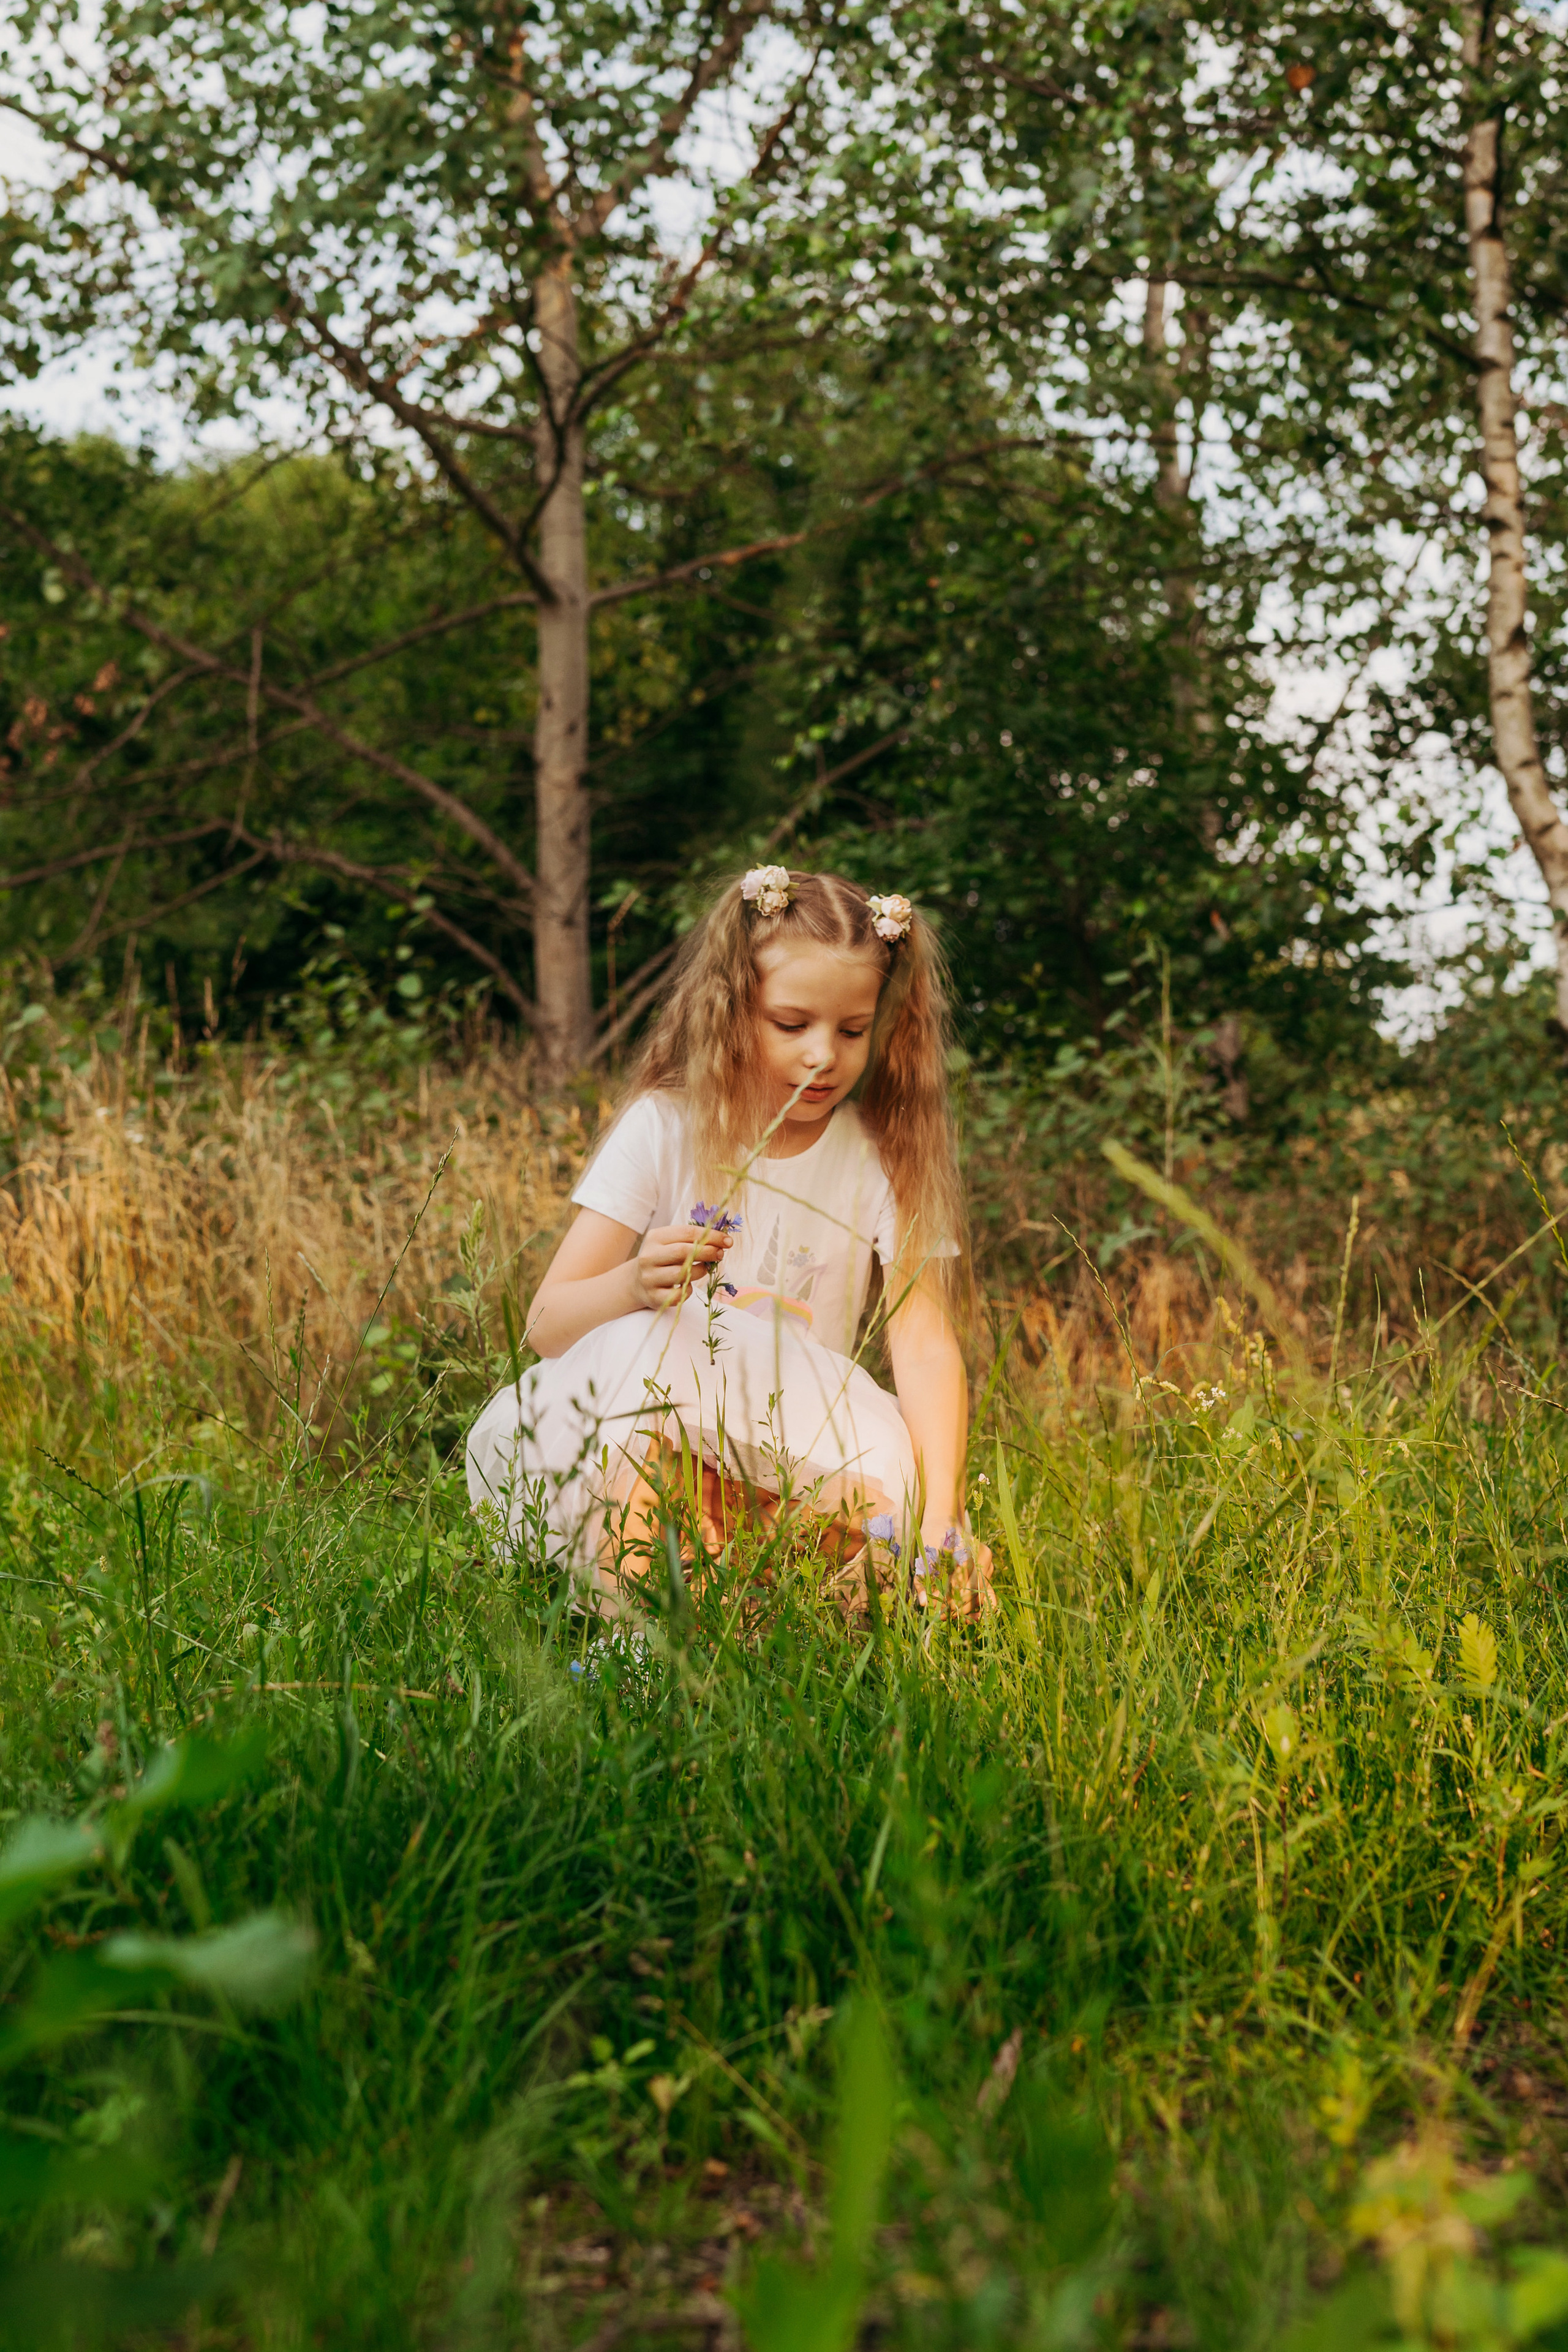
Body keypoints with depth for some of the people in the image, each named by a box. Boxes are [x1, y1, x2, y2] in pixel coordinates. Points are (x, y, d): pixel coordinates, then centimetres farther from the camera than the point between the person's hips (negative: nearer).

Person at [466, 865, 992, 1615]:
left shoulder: (884, 1158, -1)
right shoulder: (663, 1130, -4)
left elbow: (925, 1344, -11)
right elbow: (547, 1323, -8)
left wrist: (942, 1512, -27)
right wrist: (632, 1285, -32)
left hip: (793, 1453, 1)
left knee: (895, 1513, -29)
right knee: (647, 1345, -34)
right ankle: (623, 1611, -37)